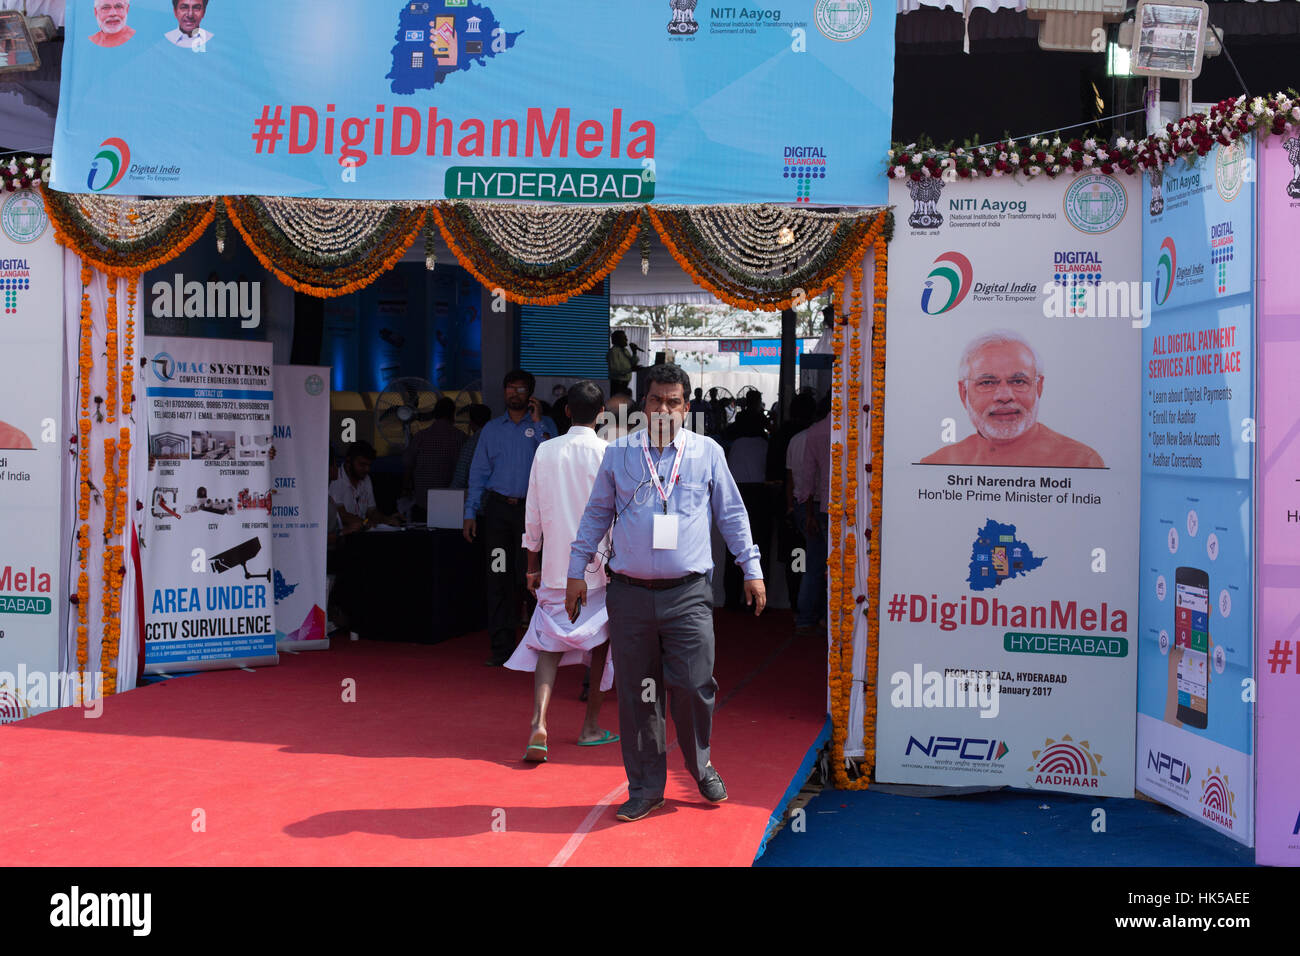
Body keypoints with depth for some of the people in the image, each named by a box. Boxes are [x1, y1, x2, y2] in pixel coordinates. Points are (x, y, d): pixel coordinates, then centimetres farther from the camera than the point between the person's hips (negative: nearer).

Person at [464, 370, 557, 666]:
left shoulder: (543, 425, 7)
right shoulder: (492, 429, 14)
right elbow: (479, 472, 13)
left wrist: (538, 422, -9)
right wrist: (471, 513, 6)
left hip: (532, 508, -2)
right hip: (498, 508, 2)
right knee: (498, 578, 0)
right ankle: (502, 647, 4)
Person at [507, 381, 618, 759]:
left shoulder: (545, 451, 3)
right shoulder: (605, 453, -7)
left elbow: (533, 513, 6)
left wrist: (533, 565, 14)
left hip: (555, 566, 2)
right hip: (597, 567, -2)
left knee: (548, 643, 3)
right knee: (600, 642, 13)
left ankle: (539, 724, -16)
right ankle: (591, 726, 21)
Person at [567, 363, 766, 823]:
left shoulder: (707, 452, 6)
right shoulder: (618, 454, 7)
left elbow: (732, 513, 13)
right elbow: (596, 514, 15)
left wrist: (752, 569, 11)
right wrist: (577, 571, 13)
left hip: (688, 595, -1)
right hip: (630, 593, 1)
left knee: (694, 686, -4)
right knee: (635, 694, 4)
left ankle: (700, 765, 24)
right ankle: (645, 787, 18)